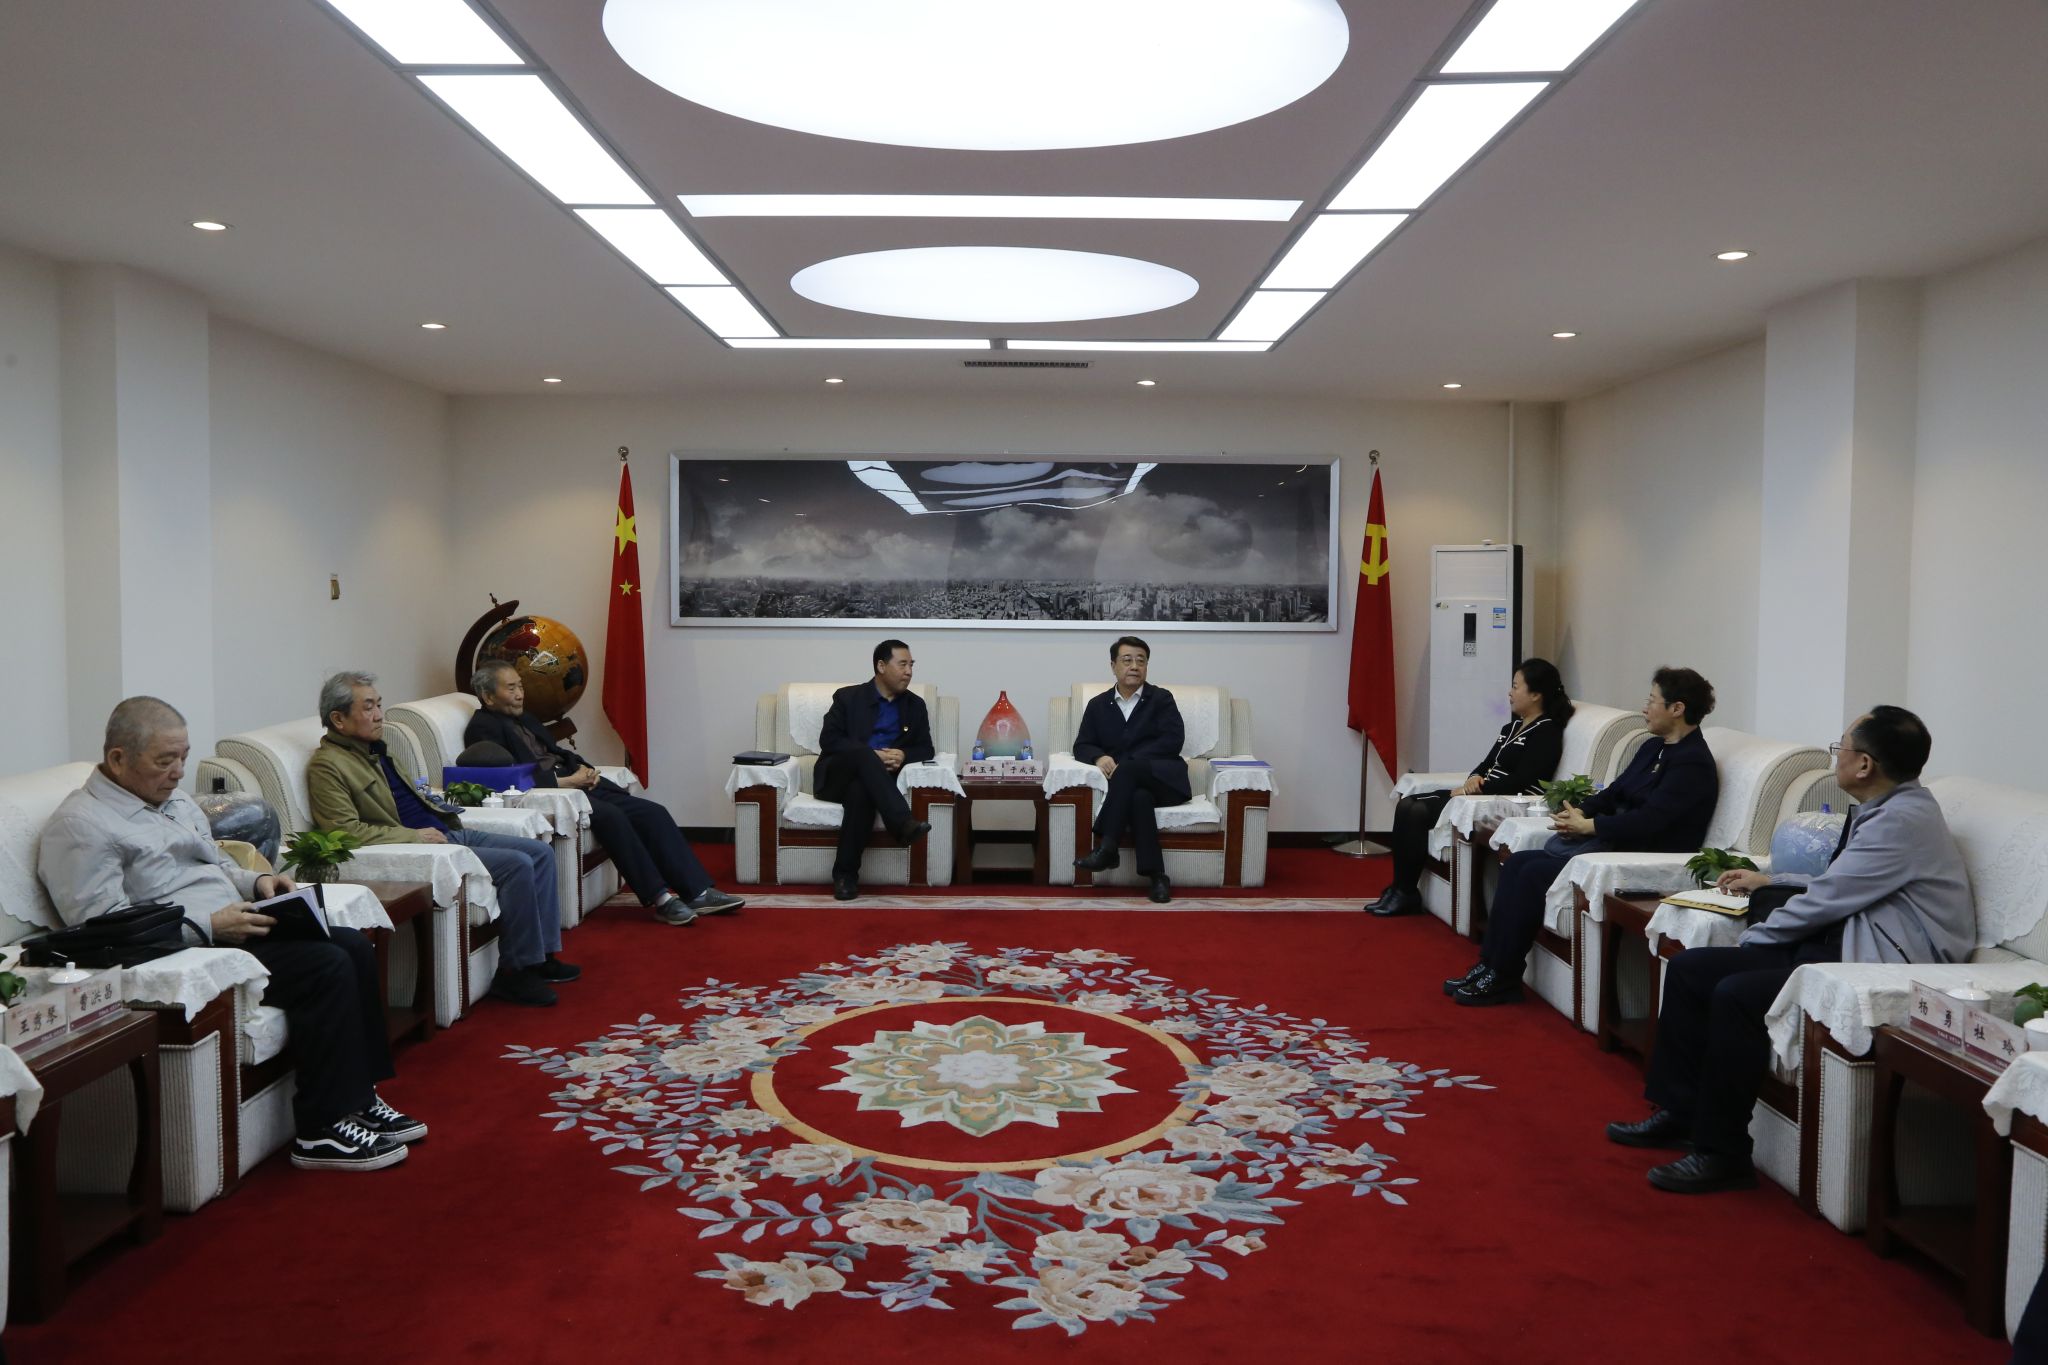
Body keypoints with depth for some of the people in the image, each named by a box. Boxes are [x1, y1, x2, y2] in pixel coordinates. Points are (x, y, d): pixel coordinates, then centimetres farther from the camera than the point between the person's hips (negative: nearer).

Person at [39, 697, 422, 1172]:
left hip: (227, 928, 10)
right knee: (326, 967, -24)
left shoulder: (176, 802, 18)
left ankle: (358, 1098, -1)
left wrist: (256, 882, 6)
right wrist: (209, 925, -24)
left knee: (353, 946, -7)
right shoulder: (80, 825, -11)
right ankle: (321, 1131, -17)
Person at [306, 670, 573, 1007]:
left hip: (446, 832, 10)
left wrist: (438, 802, 13)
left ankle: (542, 954, 8)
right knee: (517, 865, -22)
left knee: (540, 853, 3)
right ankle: (515, 970, -11)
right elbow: (346, 829, -21)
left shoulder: (376, 745, 17)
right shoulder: (327, 766, -11)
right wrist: (416, 836, -20)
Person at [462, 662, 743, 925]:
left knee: (653, 813, -9)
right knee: (610, 815, -33)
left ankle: (698, 892, -12)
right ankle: (659, 899, -27)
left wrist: (583, 768, 3)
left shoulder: (524, 718, 23)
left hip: (573, 782, 9)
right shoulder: (483, 728, -4)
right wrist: (566, 781, -17)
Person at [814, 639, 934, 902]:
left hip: (868, 781, 1)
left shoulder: (915, 705, 14)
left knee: (861, 790, -37)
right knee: (862, 751, -36)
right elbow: (828, 740, -5)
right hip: (837, 776, -1)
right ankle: (902, 823, -48)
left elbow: (925, 749, 10)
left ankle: (846, 873, -34)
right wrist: (872, 755, -17)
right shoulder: (848, 697, 5)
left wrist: (903, 755, -14)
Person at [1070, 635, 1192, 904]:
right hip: (1131, 783, 1)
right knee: (1138, 796, -36)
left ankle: (1106, 848, -36)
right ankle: (1155, 875, -38)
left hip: (1164, 779, -1)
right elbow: (1081, 745, 11)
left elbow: (1173, 740, -5)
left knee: (1128, 769, -35)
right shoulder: (1098, 704, 17)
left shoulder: (1162, 698, 9)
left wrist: (1126, 761, -15)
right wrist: (1100, 757, -15)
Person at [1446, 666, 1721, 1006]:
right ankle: (1489, 963, -7)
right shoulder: (1653, 747, 16)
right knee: (1518, 862, -6)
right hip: (1612, 841, 10)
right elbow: (1615, 792, 17)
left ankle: (1503, 978, -11)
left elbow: (1648, 820, -23)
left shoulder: (1693, 763, -14)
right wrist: (1579, 811, -2)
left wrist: (1588, 826, -17)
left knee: (1535, 872, -20)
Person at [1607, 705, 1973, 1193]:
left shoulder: (1904, 820, -18)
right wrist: (1770, 882, 24)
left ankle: (1721, 1154, -14)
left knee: (1736, 994, -27)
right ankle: (1678, 1112, 9)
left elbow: (1825, 899, -17)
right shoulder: (1881, 809, 13)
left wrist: (1757, 936, -4)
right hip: (1842, 943, 10)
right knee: (1689, 968, 1)